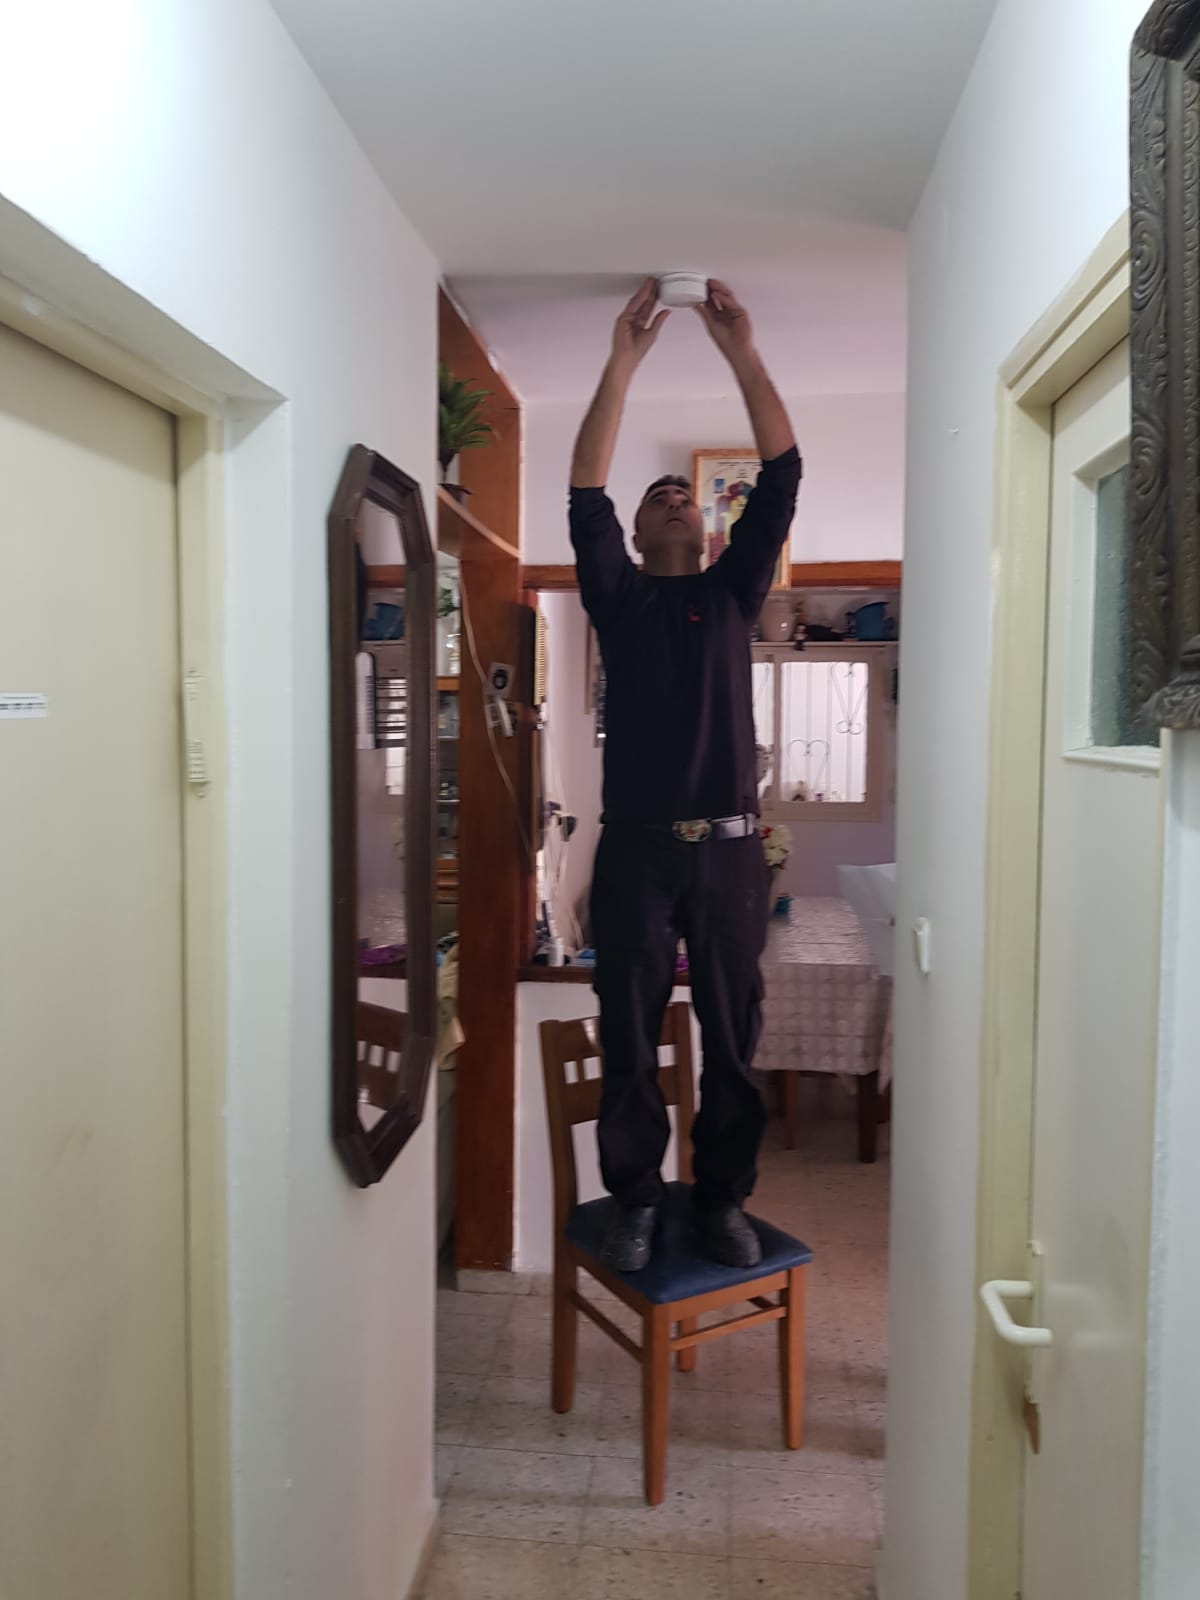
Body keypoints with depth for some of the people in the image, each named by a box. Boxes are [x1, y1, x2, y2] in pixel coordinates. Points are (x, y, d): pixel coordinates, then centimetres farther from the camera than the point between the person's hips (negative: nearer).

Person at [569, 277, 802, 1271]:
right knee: (630, 1040, 5)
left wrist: (743, 351, -3)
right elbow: (586, 494, -2)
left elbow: (782, 478, 4)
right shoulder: (619, 596, 11)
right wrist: (624, 362, -7)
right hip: (637, 846, -1)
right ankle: (635, 1201, 20)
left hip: (728, 845, 1)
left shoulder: (734, 591, 14)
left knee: (733, 1039, 6)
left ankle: (723, 1199, 22)